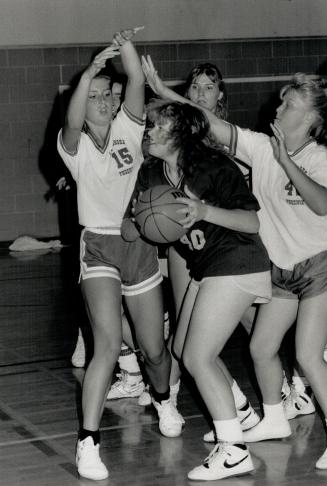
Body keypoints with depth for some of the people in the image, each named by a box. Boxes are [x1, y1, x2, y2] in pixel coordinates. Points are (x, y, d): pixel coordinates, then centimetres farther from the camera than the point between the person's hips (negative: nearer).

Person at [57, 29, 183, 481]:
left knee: (154, 348, 12)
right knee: (109, 345, -21)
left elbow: (137, 83, -12)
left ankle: (163, 401, 45)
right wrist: (91, 70, -37)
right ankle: (88, 444, -18)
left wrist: (127, 46, -28)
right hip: (99, 246, -3)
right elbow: (72, 123, -27)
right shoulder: (75, 146, -3)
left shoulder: (127, 130, 4)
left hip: (140, 245, 3)